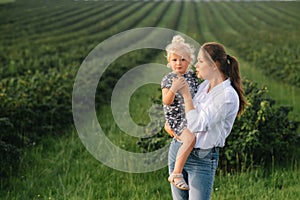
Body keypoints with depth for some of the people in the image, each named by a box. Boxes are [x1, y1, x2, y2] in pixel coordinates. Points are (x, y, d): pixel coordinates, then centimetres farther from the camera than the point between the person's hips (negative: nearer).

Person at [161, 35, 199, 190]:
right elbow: (166, 101, -18)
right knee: (191, 138, -30)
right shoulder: (168, 79, -8)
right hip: (176, 119, -7)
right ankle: (176, 174, -30)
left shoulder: (192, 76, 7)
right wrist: (173, 89, -32)